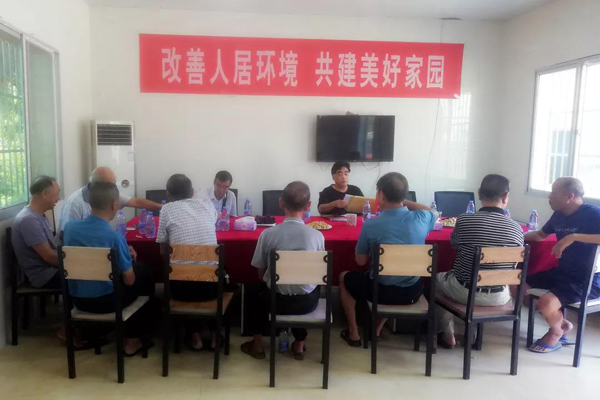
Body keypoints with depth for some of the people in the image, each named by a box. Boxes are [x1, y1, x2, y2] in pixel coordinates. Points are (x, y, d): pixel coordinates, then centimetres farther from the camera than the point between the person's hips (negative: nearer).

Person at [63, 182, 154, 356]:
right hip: (104, 301, -6)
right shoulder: (115, 237, -25)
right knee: (143, 274, 19)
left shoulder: (69, 227, -7)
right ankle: (132, 342, 25)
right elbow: (129, 281, -14)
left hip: (77, 298, 6)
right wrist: (128, 260, 6)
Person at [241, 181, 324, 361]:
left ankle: (257, 345, 39)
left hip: (276, 300, -1)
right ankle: (299, 345, 41)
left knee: (256, 293, 32)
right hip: (307, 302, 1)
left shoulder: (268, 234, -15)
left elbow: (260, 273, -3)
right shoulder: (317, 236, -12)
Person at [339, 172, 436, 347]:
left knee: (344, 277, 26)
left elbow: (361, 261, -5)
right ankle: (377, 330, 40)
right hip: (413, 291, 4)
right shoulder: (421, 219, -12)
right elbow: (434, 213, 15)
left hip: (382, 291, -3)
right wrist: (404, 201, 13)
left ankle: (353, 333, 28)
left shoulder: (370, 225, -20)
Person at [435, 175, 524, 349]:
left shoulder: (464, 220, -15)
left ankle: (448, 335, 31)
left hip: (465, 291, -3)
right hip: (499, 297, 3)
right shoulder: (516, 228, -8)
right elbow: (514, 263, 8)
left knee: (438, 278, 28)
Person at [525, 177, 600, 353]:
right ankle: (561, 323, 18)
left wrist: (573, 237, -35)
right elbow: (540, 235, 21)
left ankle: (556, 332, 8)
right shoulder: (559, 215, 5)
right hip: (562, 272, 8)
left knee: (545, 303, -30)